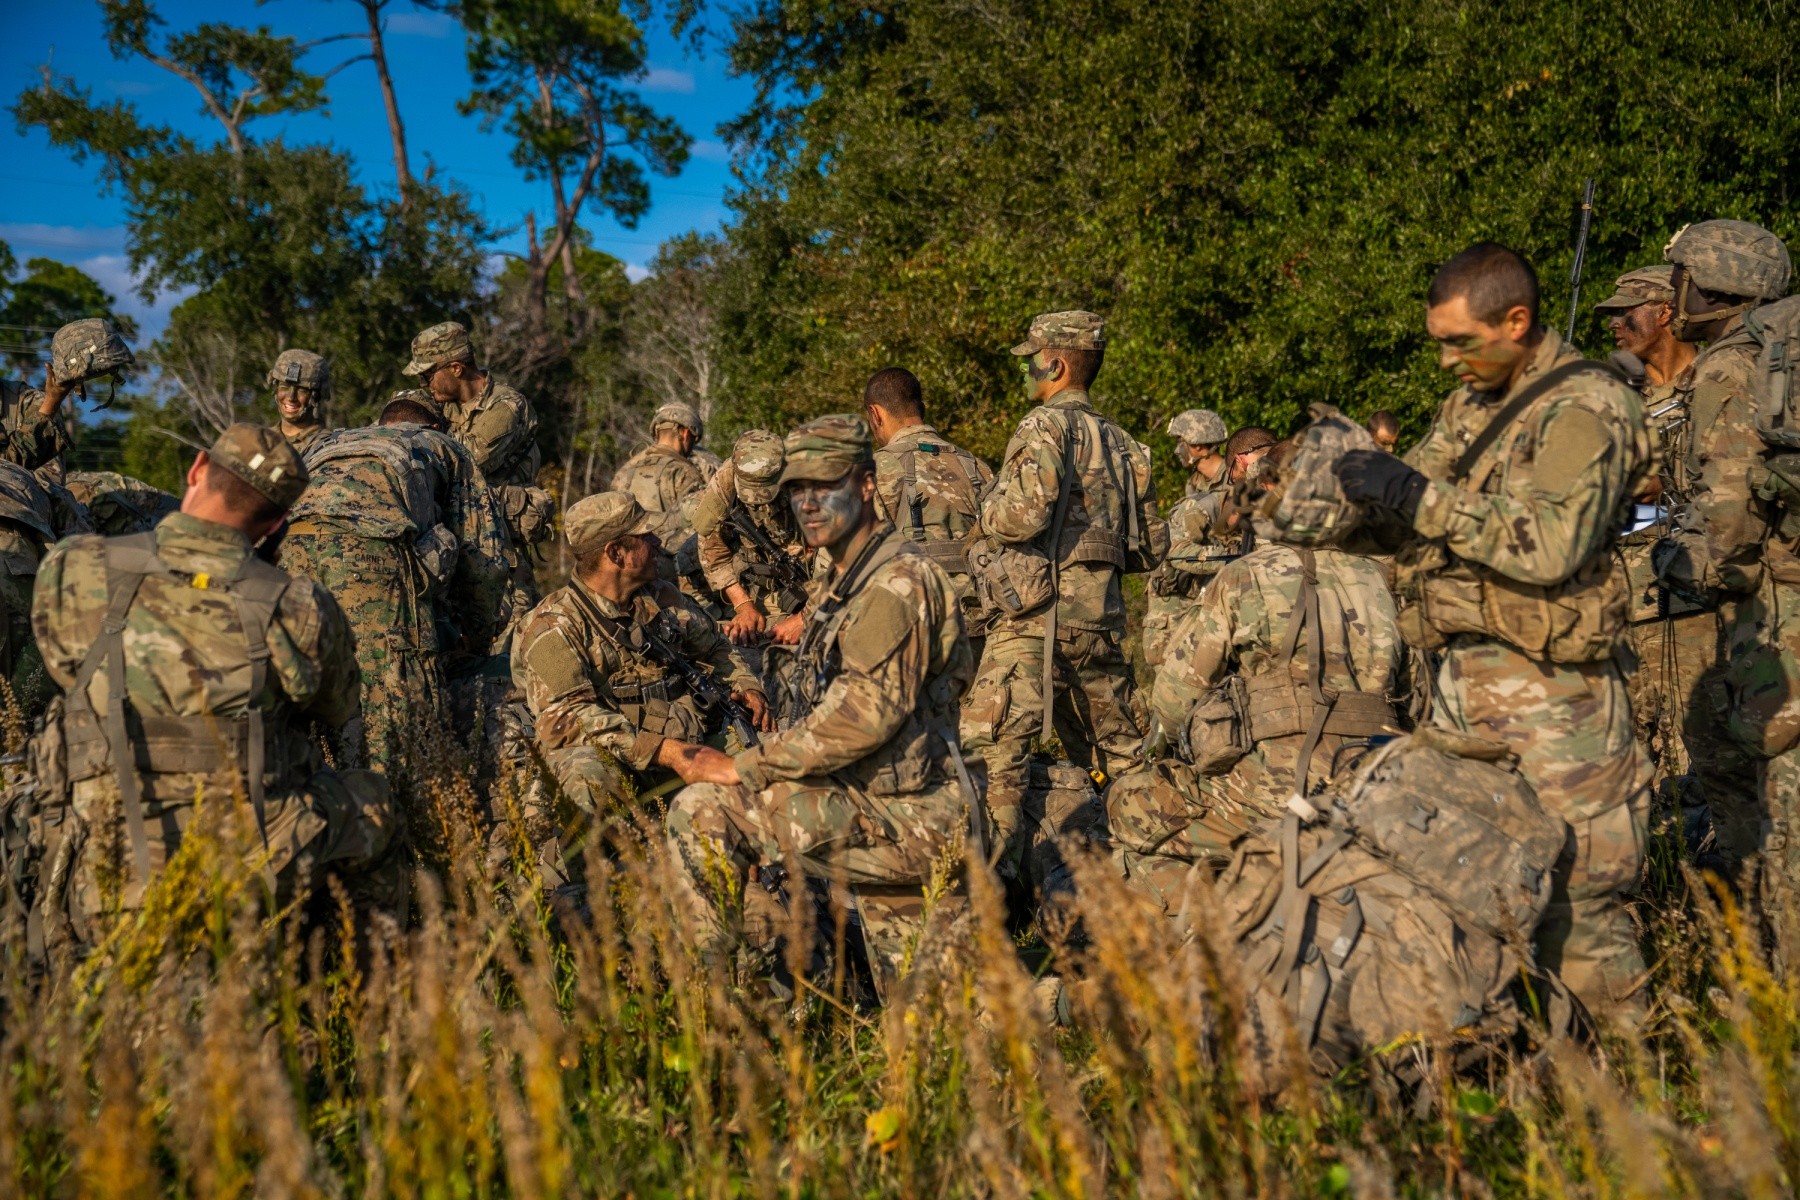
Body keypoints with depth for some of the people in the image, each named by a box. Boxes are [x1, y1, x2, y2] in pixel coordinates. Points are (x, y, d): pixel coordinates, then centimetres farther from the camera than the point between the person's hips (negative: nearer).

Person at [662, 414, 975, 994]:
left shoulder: (898, 580, -13)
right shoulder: (849, 583, 19)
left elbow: (866, 712, -25)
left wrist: (743, 768, -20)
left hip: (899, 817, -10)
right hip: (904, 820, 10)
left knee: (702, 813, -15)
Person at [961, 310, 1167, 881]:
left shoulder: (1046, 425, -6)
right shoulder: (1121, 441, 16)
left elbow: (1023, 514, -22)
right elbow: (1152, 547, 18)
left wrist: (990, 507, -1)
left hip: (1039, 615, -8)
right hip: (1103, 617, 8)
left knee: (991, 747, -9)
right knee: (1116, 751, 18)